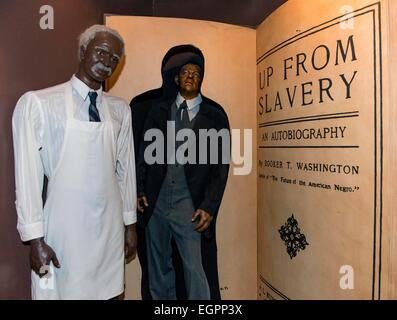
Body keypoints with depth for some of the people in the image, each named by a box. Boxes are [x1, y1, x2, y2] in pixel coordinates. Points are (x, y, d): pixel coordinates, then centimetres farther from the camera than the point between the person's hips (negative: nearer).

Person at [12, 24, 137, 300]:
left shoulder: (120, 110, 4)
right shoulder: (37, 103, -8)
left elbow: (125, 169, 8)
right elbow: (28, 174, -7)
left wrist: (130, 224, 12)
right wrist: (36, 238, -6)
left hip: (111, 229, 4)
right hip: (64, 231, -3)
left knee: (108, 292, 13)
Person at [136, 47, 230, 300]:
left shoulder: (215, 117, 3)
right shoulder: (159, 112, 9)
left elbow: (221, 166, -1)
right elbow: (145, 154, 10)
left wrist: (209, 207, -7)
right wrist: (140, 191, 1)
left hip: (190, 207, -2)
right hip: (155, 203, 3)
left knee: (195, 269, 0)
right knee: (158, 267, 15)